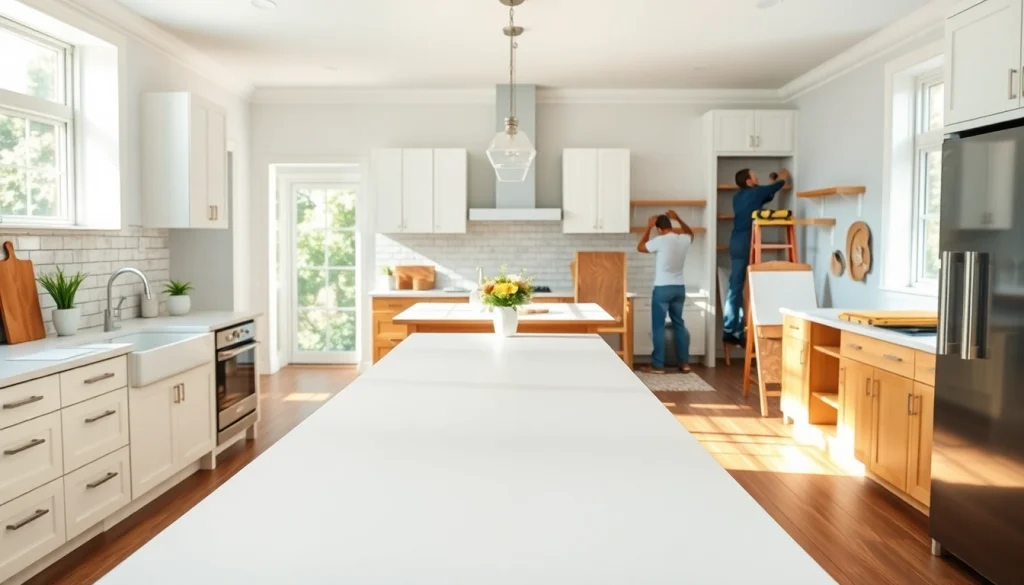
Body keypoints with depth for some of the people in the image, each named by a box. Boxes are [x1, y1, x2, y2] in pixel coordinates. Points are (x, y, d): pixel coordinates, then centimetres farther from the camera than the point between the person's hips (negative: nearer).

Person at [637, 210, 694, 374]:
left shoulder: (660, 240, -13)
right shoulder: (683, 240, 3)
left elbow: (640, 247, 3)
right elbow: (690, 233, 29)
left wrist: (649, 227, 7)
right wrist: (678, 219, 24)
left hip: (662, 288, -6)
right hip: (679, 288, 6)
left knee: (658, 326, 0)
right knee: (678, 324, 15)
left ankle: (658, 365, 2)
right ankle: (684, 362, 17)